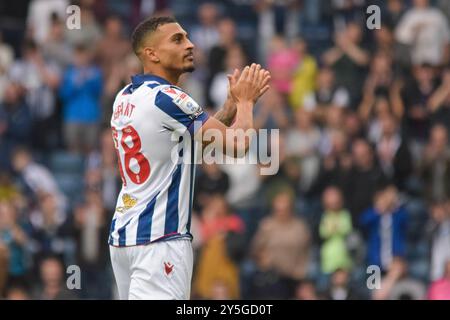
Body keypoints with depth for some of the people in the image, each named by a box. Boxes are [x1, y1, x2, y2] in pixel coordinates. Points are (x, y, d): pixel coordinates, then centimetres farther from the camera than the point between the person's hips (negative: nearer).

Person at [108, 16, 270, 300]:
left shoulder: (125, 98, 14)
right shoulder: (167, 98, -13)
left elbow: (199, 136, 24)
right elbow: (238, 145, -10)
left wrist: (234, 102, 19)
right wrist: (245, 101, 8)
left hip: (123, 234, 9)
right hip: (159, 238, -9)